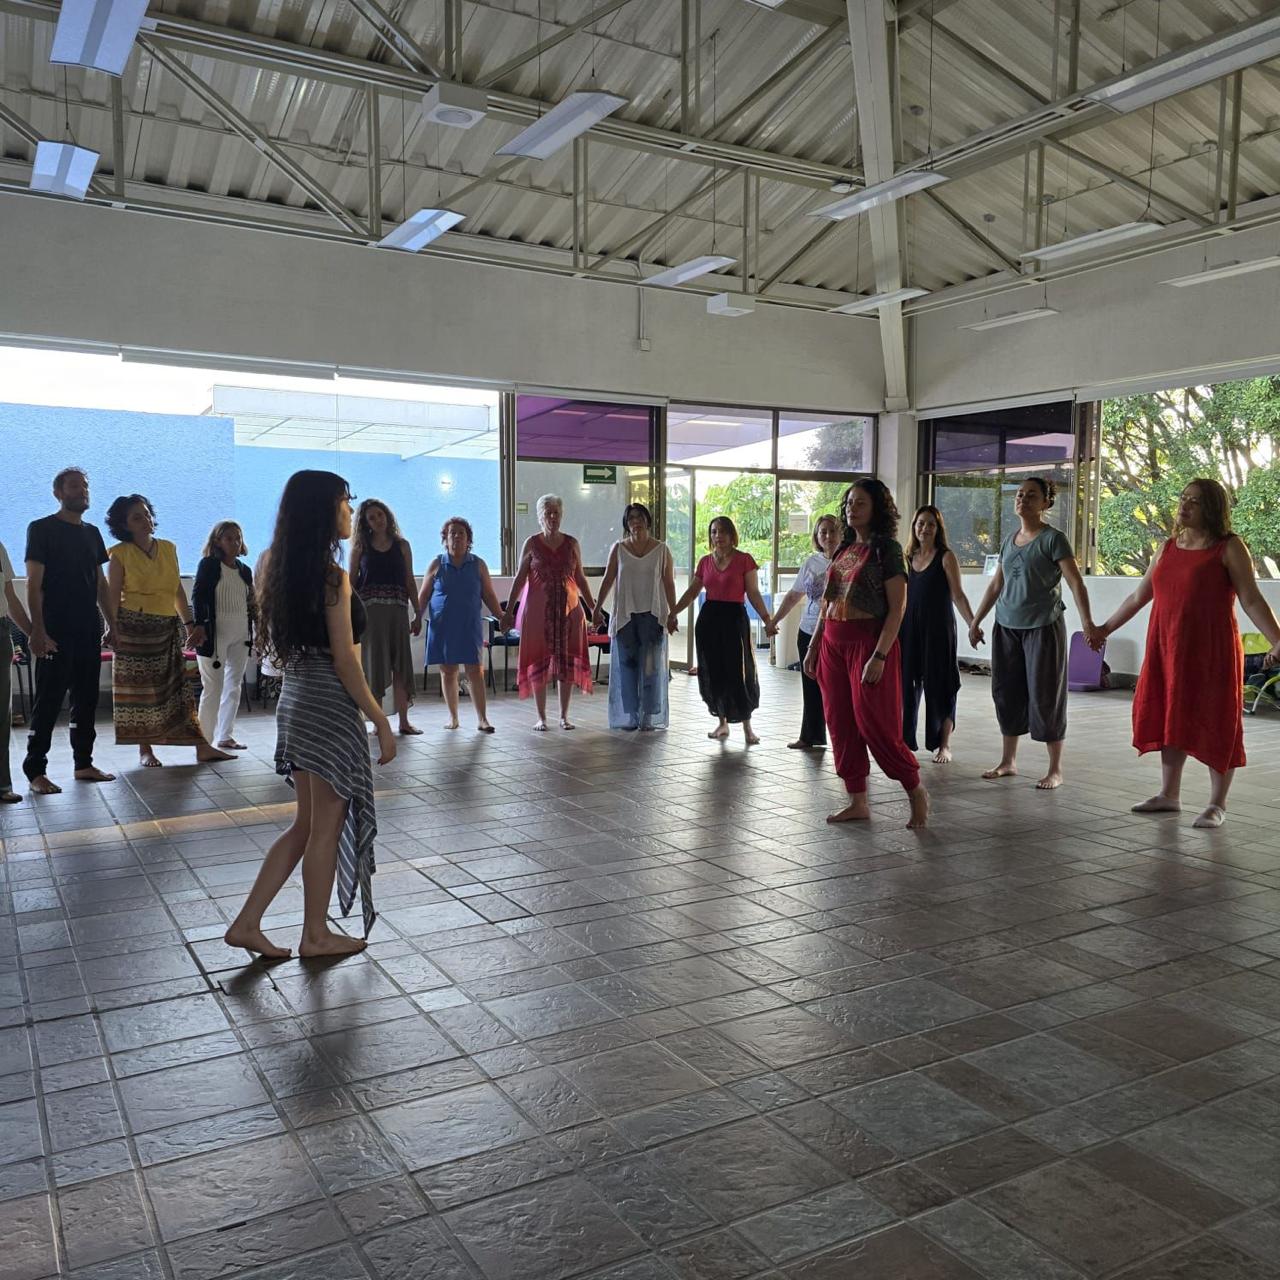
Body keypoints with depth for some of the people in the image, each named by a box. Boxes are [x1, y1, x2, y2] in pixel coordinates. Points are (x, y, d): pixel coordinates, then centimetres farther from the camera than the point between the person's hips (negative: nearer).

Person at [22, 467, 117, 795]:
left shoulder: (92, 533, 14)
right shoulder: (42, 529, -4)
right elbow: (34, 585, -9)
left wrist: (111, 624, 13)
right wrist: (38, 631, -16)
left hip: (89, 632, 6)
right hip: (56, 633, -6)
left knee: (86, 700, 9)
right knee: (48, 702, -3)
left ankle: (83, 764, 18)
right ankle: (35, 770, 3)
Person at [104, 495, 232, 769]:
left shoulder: (168, 549, 11)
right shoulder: (121, 554, -2)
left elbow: (178, 591, 14)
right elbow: (113, 596, -4)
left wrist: (190, 623, 11)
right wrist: (111, 629, -12)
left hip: (166, 628, 4)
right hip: (133, 629, -4)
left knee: (178, 687, 1)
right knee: (139, 688, 2)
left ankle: (202, 747, -2)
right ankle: (145, 750, 12)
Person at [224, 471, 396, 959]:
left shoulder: (281, 568, 9)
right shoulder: (332, 576, -16)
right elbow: (344, 661, -17)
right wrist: (381, 722, -13)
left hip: (295, 701, 9)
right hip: (331, 708, -9)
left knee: (307, 823, 18)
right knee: (326, 826, 6)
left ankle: (247, 923, 19)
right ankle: (316, 934, 20)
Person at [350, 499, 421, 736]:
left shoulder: (402, 545, 10)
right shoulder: (360, 547, 7)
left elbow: (410, 581, 10)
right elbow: (352, 582, 5)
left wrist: (418, 614, 6)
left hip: (397, 610, 1)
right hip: (369, 610, -1)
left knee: (401, 664, 1)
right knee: (374, 664, 1)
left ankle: (404, 721, 7)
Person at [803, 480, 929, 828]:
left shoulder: (886, 548, -7)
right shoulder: (844, 549, 14)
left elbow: (897, 607, -12)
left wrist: (879, 655, -19)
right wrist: (813, 647, 13)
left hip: (868, 641, -7)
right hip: (833, 643, 7)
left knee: (874, 724, -6)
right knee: (841, 724, 7)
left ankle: (916, 791, 12)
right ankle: (857, 802, 15)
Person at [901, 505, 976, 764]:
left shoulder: (946, 557, -3)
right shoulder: (908, 558, 9)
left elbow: (957, 595, -6)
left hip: (938, 628, -4)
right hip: (909, 628, 4)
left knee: (938, 685, 0)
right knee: (906, 683, 6)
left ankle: (943, 745, 9)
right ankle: (905, 740, 17)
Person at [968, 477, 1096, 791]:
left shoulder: (1053, 539, -5)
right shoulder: (1009, 540, 13)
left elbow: (1075, 582, -12)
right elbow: (996, 585, 20)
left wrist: (1087, 623, -23)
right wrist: (975, 621, 20)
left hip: (1042, 627, -6)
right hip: (1007, 626, 6)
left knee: (1045, 696, -3)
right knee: (1007, 693, 8)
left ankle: (1055, 770, 6)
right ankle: (1008, 761, 21)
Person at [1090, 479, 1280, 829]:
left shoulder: (1229, 548, -5)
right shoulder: (1168, 548, 11)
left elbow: (1252, 600, -10)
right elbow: (1139, 596, 20)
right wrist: (1105, 628, 24)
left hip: (1211, 652, -5)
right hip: (1167, 650, 6)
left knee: (1214, 725, 2)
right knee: (1170, 721, 11)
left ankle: (1217, 805, 12)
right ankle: (1168, 796, 24)